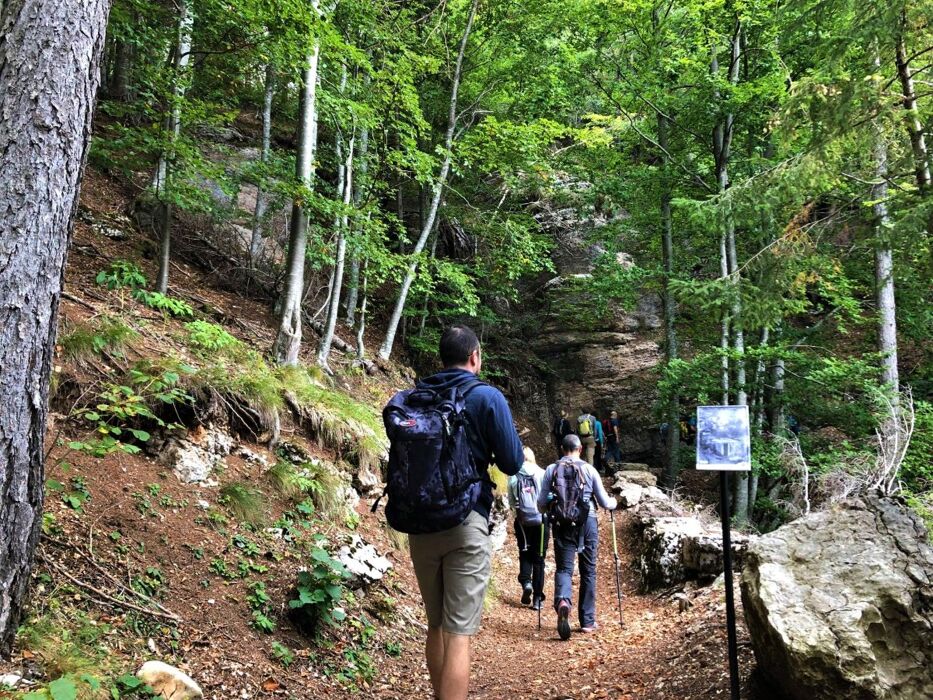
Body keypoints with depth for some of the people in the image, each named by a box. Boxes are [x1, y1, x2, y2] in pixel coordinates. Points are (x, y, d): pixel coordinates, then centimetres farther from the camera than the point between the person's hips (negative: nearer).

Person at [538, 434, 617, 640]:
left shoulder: (551, 470, 2)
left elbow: (541, 505, 2)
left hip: (561, 524, 0)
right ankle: (587, 621, 17)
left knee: (563, 568, 4)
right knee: (588, 572, 12)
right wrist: (614, 502, 27)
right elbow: (605, 503, 4)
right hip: (587, 523, 0)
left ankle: (562, 601, -27)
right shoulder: (589, 469, 1)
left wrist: (551, 509, 25)